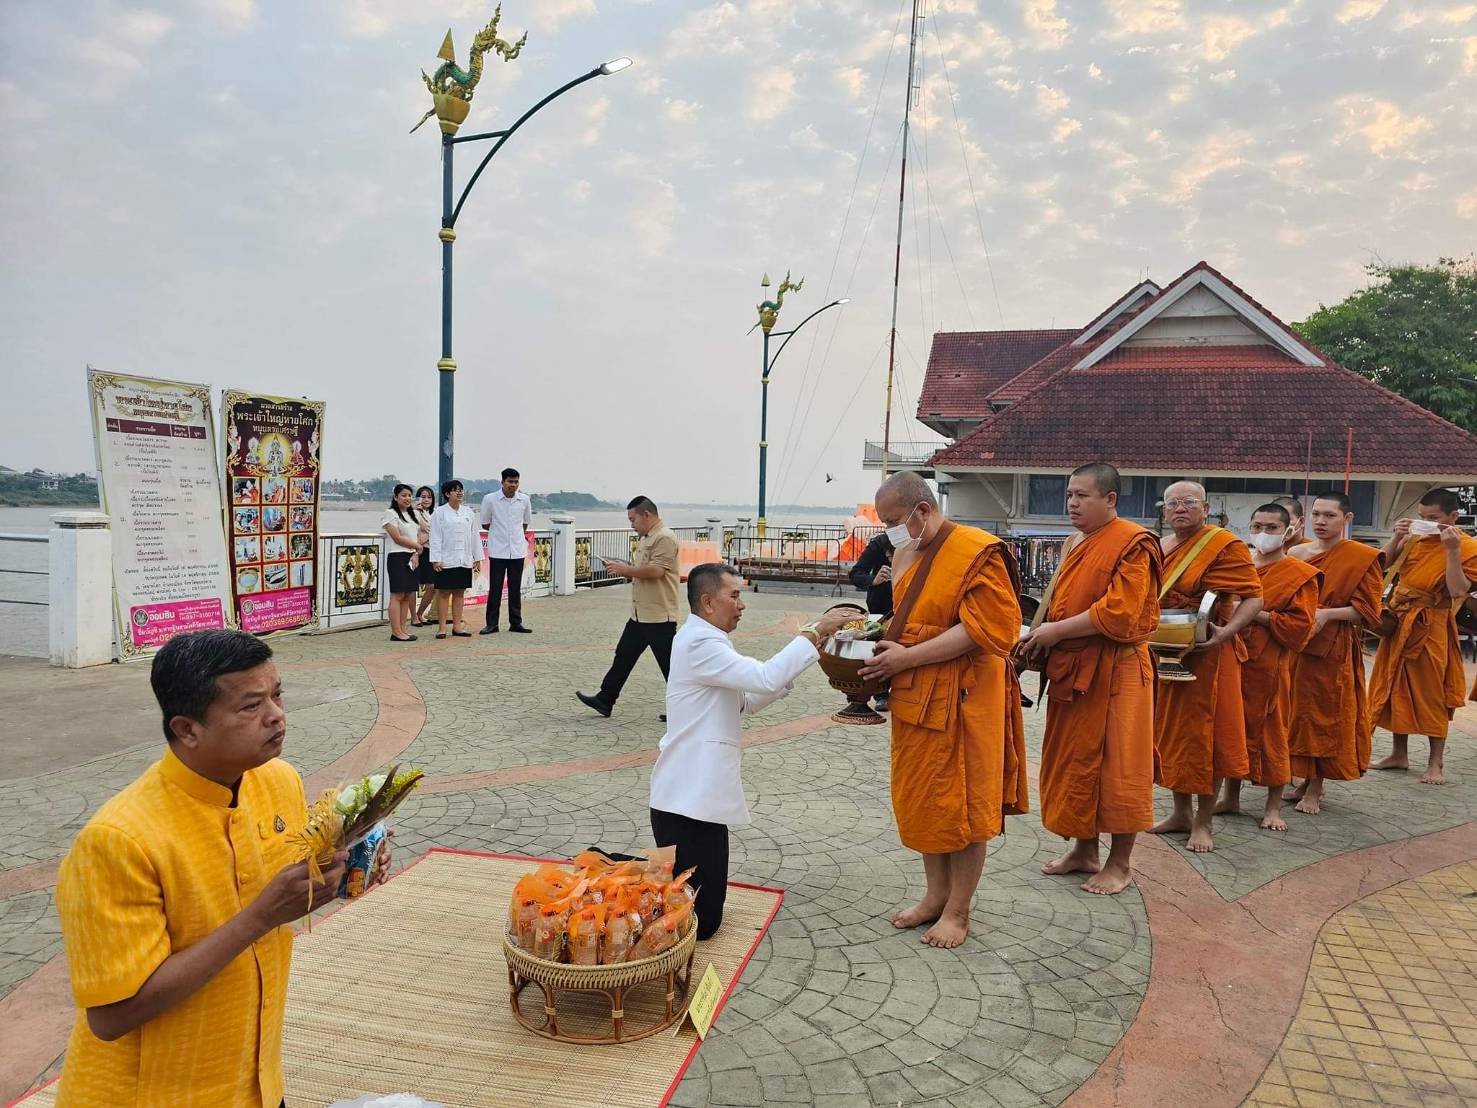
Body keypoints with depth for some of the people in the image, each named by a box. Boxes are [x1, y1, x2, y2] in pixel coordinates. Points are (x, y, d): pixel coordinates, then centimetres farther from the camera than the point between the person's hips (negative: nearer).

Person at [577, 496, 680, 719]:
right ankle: (605, 700, 20)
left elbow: (656, 571, -25)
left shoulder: (665, 538, -16)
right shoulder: (646, 539, 16)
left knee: (669, 663, -1)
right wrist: (625, 569, 7)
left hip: (659, 616, -10)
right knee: (623, 656, 13)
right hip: (640, 614, 10)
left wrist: (625, 569, -15)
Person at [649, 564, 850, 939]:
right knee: (700, 920, -4)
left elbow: (741, 703, 16)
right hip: (688, 799, -10)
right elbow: (766, 679, -26)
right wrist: (814, 632, -18)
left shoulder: (705, 640, 17)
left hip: (701, 795, 10)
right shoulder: (699, 644, -16)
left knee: (707, 910, 15)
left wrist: (797, 662, 6)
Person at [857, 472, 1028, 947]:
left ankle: (957, 911, 18)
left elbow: (980, 630, -21)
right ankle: (935, 894, 31)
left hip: (962, 698, -8)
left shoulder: (977, 553, -15)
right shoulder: (906, 554, 10)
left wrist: (907, 657, -21)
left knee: (960, 803, 3)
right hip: (915, 696, 8)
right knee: (921, 798, 15)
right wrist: (886, 638, 3)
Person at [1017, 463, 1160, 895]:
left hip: (1115, 671, -8)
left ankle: (1120, 863, 15)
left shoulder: (1133, 544, -13)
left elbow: (1118, 613, -21)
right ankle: (1084, 849, 28)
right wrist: (1042, 637, 3)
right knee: (1075, 759, 13)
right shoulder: (1075, 543, 13)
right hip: (1070, 668, 8)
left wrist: (1056, 631, -17)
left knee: (1116, 765, 2)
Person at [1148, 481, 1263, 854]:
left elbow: (1254, 598, -14)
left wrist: (1226, 632, -28)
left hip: (1205, 656, -6)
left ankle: (1203, 822, 13)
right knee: (1171, 731, 12)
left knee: (1202, 735, 0)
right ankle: (1181, 812, 26)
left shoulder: (1225, 545, -10)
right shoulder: (1159, 547, 11)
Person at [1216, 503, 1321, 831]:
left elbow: (1299, 626, -12)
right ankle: (1231, 797, 24)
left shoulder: (1300, 575, -4)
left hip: (1269, 666, -5)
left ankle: (1273, 805, 17)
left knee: (1270, 731, 3)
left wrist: (1255, 613, -18)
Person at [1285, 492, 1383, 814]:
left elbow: (1367, 611, -8)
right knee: (1298, 711, 8)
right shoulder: (1296, 553, 9)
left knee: (1325, 714, 2)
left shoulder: (1362, 558, -5)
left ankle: (1315, 788, 13)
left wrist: (1327, 613, -20)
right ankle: (1304, 780, 21)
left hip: (1333, 650, -4)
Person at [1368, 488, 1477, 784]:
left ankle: (1436, 762, 10)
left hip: (1430, 626, -5)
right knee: (1396, 689, 11)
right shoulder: (1414, 539, 5)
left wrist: (1452, 550, -21)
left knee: (1431, 693, 0)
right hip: (1398, 621, 5)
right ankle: (1399, 754, 23)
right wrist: (1396, 538, -6)